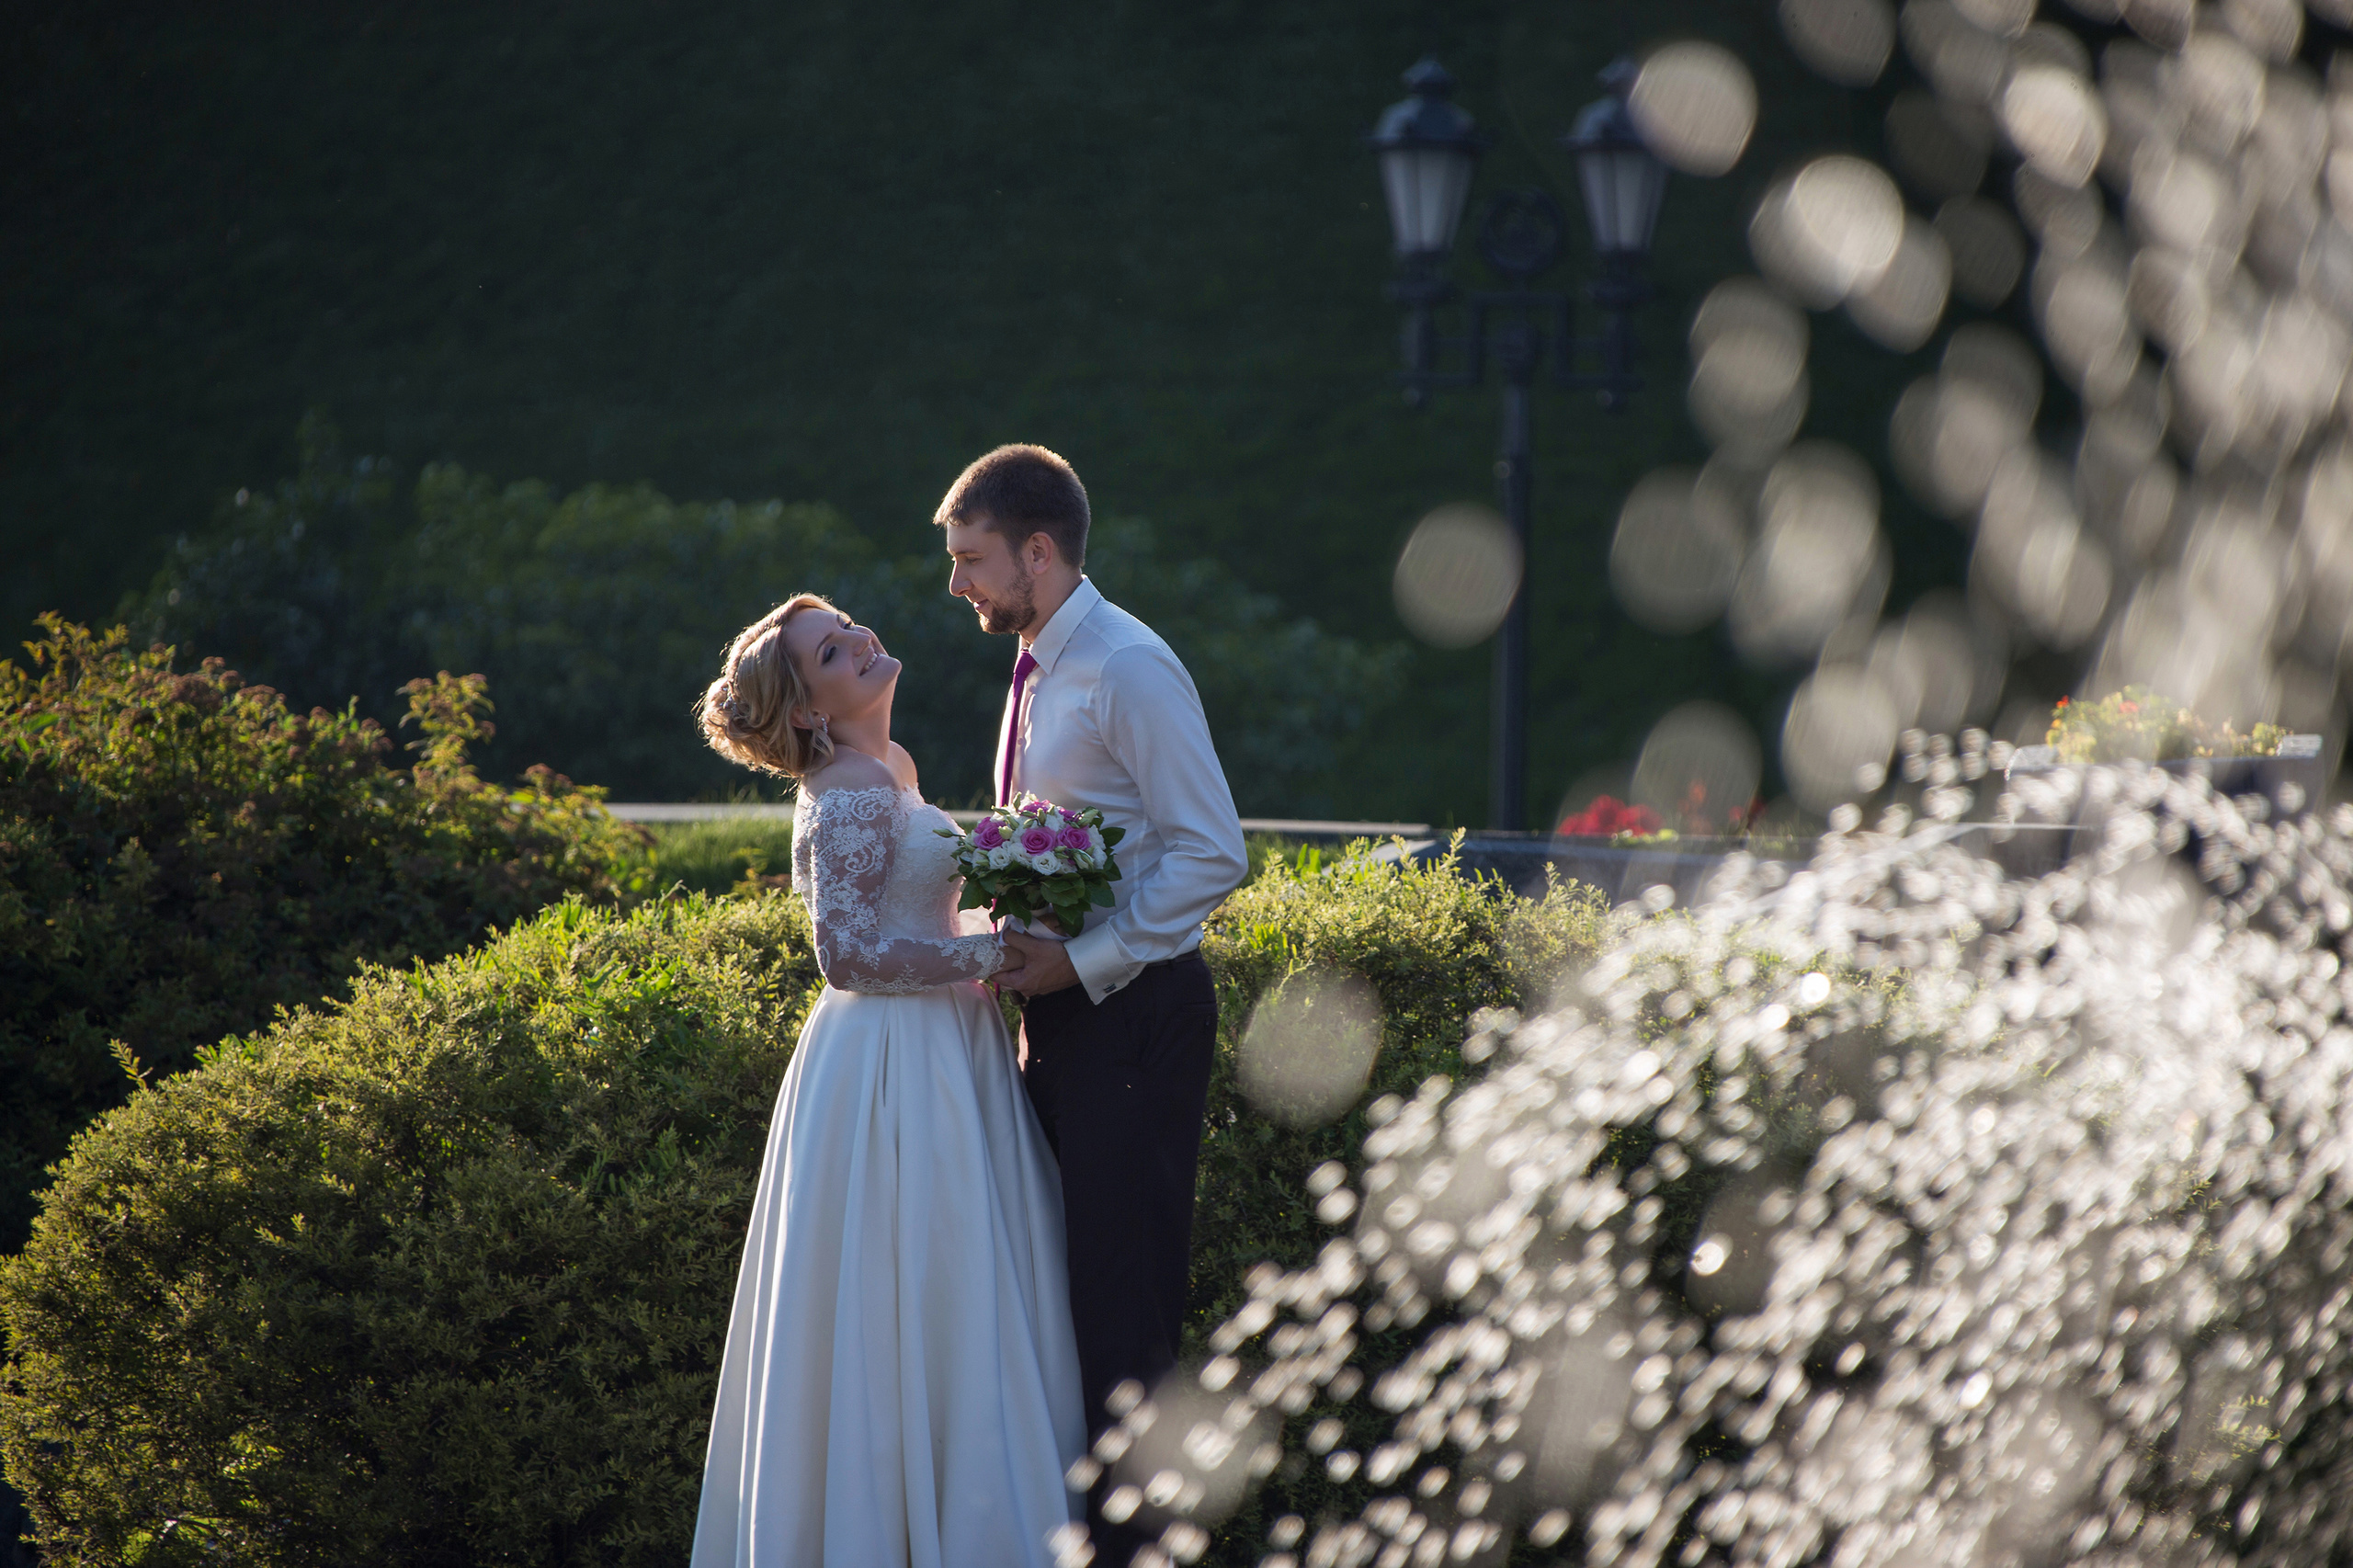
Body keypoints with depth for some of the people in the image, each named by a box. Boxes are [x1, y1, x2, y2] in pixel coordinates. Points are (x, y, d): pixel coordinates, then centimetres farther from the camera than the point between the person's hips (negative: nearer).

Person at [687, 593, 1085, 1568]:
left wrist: (992, 944, 12)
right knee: (917, 1310, -5)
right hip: (893, 1076, -9)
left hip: (935, 1063, 9)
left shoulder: (885, 771, 14)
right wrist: (995, 953, -19)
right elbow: (851, 952, -23)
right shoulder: (850, 795, -16)